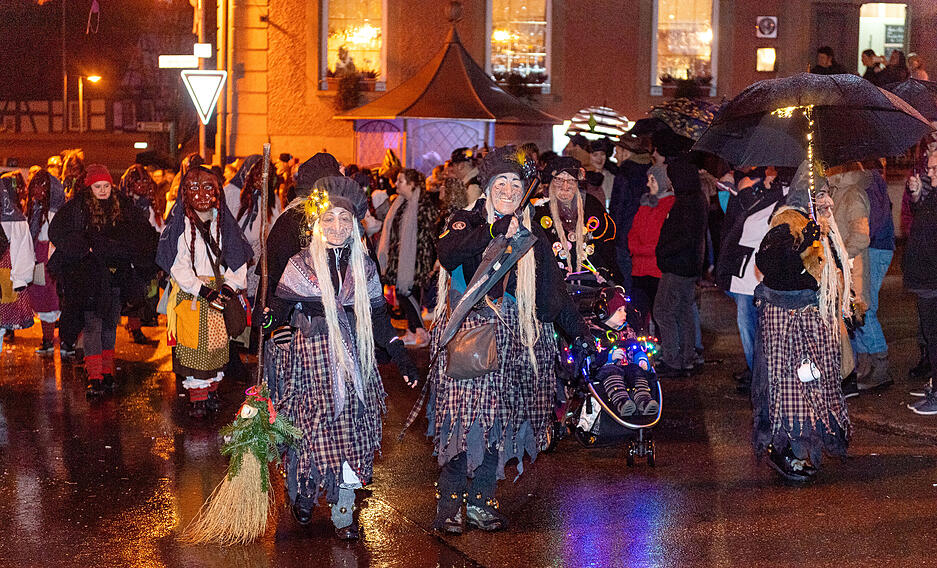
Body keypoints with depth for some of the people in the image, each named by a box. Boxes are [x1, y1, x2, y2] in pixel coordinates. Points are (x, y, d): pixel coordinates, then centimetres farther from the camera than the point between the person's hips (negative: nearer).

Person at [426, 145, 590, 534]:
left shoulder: (532, 234, 16)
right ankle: (448, 502, -4)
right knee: (466, 413, -12)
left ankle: (481, 500, 11)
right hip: (470, 330, -4)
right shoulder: (467, 222, 2)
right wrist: (495, 231, -26)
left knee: (500, 417, 2)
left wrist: (577, 329, 16)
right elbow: (448, 255, -20)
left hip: (514, 334, 4)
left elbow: (553, 290, 19)